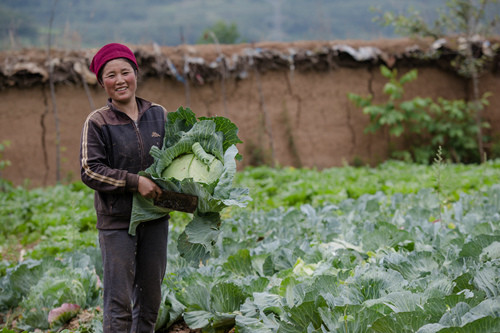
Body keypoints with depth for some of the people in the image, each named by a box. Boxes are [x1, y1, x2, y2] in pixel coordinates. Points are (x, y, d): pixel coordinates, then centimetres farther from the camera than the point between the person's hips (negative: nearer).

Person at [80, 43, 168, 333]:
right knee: (119, 303, -5)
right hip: (117, 221, -4)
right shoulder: (98, 122, -6)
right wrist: (135, 182, -19)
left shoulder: (158, 115, 6)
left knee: (150, 298, 13)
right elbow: (90, 171, -11)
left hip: (156, 217, 4)